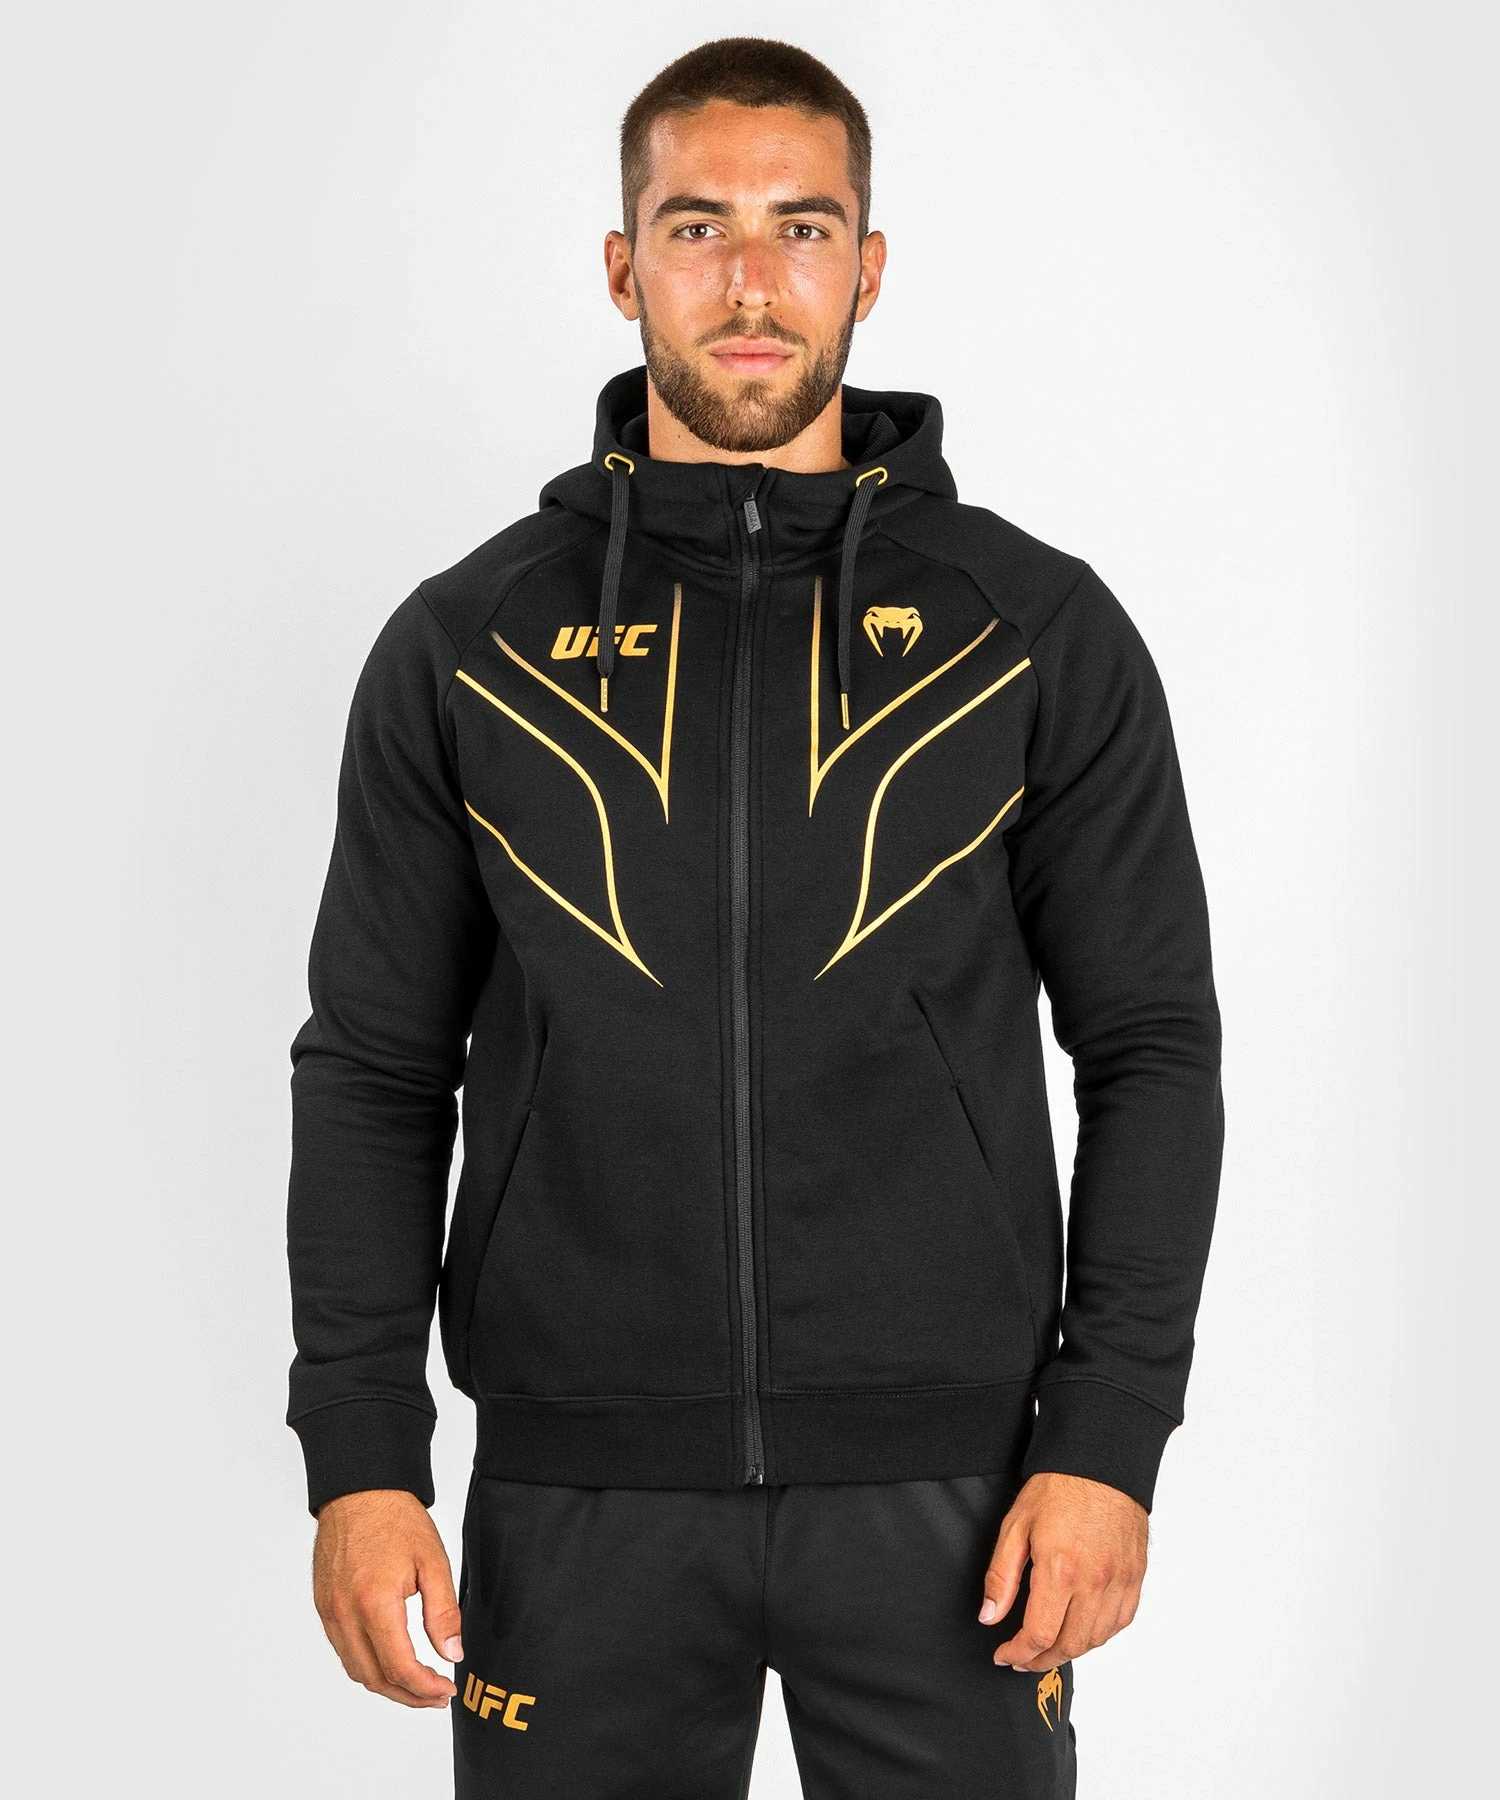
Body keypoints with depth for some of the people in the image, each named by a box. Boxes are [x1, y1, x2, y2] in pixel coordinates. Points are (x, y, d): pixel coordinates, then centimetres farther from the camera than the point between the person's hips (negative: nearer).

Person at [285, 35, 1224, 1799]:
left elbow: (1152, 1046, 1)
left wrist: (1112, 1441, -7)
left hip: (940, 1481, 0)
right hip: (581, 1489, 1)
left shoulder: (1041, 631, 0)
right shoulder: (466, 646, 3)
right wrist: (360, 1453, -4)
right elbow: (378, 1070, 4)